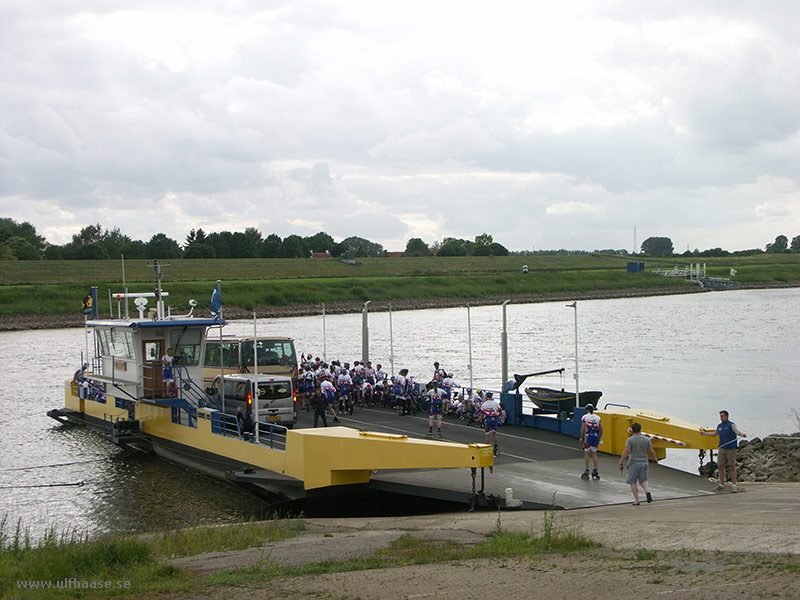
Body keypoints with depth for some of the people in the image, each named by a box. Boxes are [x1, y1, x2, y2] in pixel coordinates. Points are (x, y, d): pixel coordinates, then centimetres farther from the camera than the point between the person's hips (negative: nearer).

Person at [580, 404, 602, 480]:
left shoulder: (585, 417, 0)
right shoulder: (597, 417, 13)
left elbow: (583, 429, -6)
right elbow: (601, 429, 12)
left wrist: (582, 438, 6)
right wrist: (599, 438, 24)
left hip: (589, 436, -4)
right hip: (597, 436, 4)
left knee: (586, 453, 3)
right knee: (594, 453, 13)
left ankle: (587, 471, 2)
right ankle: (596, 471, 11)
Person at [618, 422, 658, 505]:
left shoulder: (630, 440, -7)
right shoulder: (646, 439, 4)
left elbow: (625, 452, -13)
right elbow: (651, 452, 7)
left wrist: (620, 463, -9)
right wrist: (654, 458, 27)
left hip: (634, 463, -3)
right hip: (644, 462, 3)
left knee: (632, 482, 8)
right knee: (643, 480, 16)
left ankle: (636, 500, 3)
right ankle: (647, 491, -14)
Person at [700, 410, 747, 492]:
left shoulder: (731, 424, -7)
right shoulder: (719, 426, 13)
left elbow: (736, 431, -26)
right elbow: (714, 434, 29)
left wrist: (742, 434, -47)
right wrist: (704, 433, 36)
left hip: (731, 448, -6)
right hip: (722, 448, 6)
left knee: (732, 466, -3)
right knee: (720, 465, 5)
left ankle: (733, 485, 0)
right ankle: (721, 484, 14)